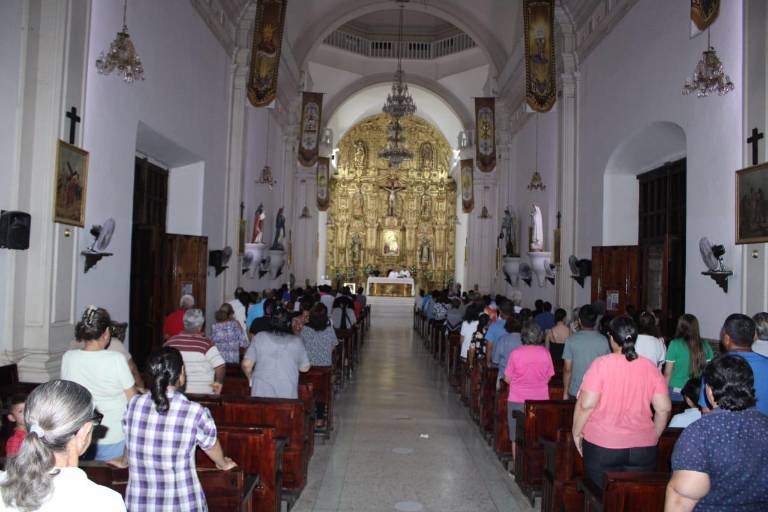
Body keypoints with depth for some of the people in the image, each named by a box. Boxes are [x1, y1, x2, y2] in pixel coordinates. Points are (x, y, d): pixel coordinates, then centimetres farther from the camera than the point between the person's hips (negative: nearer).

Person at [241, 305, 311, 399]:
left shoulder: (259, 337, -1)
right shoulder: (296, 341, 0)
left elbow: (246, 364, 0)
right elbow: (305, 368, 8)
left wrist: (251, 379, 19)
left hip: (261, 393, 0)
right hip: (288, 394, 0)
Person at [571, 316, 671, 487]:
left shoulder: (601, 364, -11)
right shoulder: (650, 367, 0)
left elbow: (586, 404, -16)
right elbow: (664, 407, 0)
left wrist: (577, 432, -2)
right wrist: (654, 436, 15)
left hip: (602, 447, -3)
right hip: (643, 448, 3)